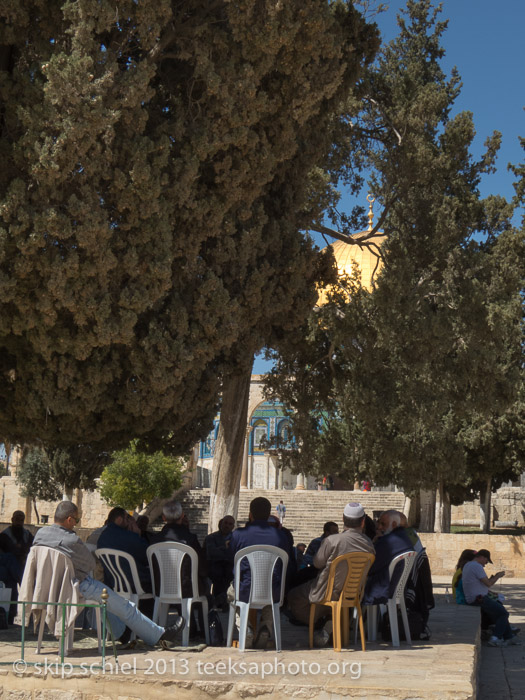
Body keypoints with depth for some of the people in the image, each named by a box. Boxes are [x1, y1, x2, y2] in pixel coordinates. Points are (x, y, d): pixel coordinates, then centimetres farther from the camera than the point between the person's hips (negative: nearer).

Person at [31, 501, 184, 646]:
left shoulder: (40, 533, -7)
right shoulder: (72, 540, -27)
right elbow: (90, 564, -12)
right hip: (78, 588, -8)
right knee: (124, 607, 6)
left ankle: (120, 632, 47)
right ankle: (159, 635, 14)